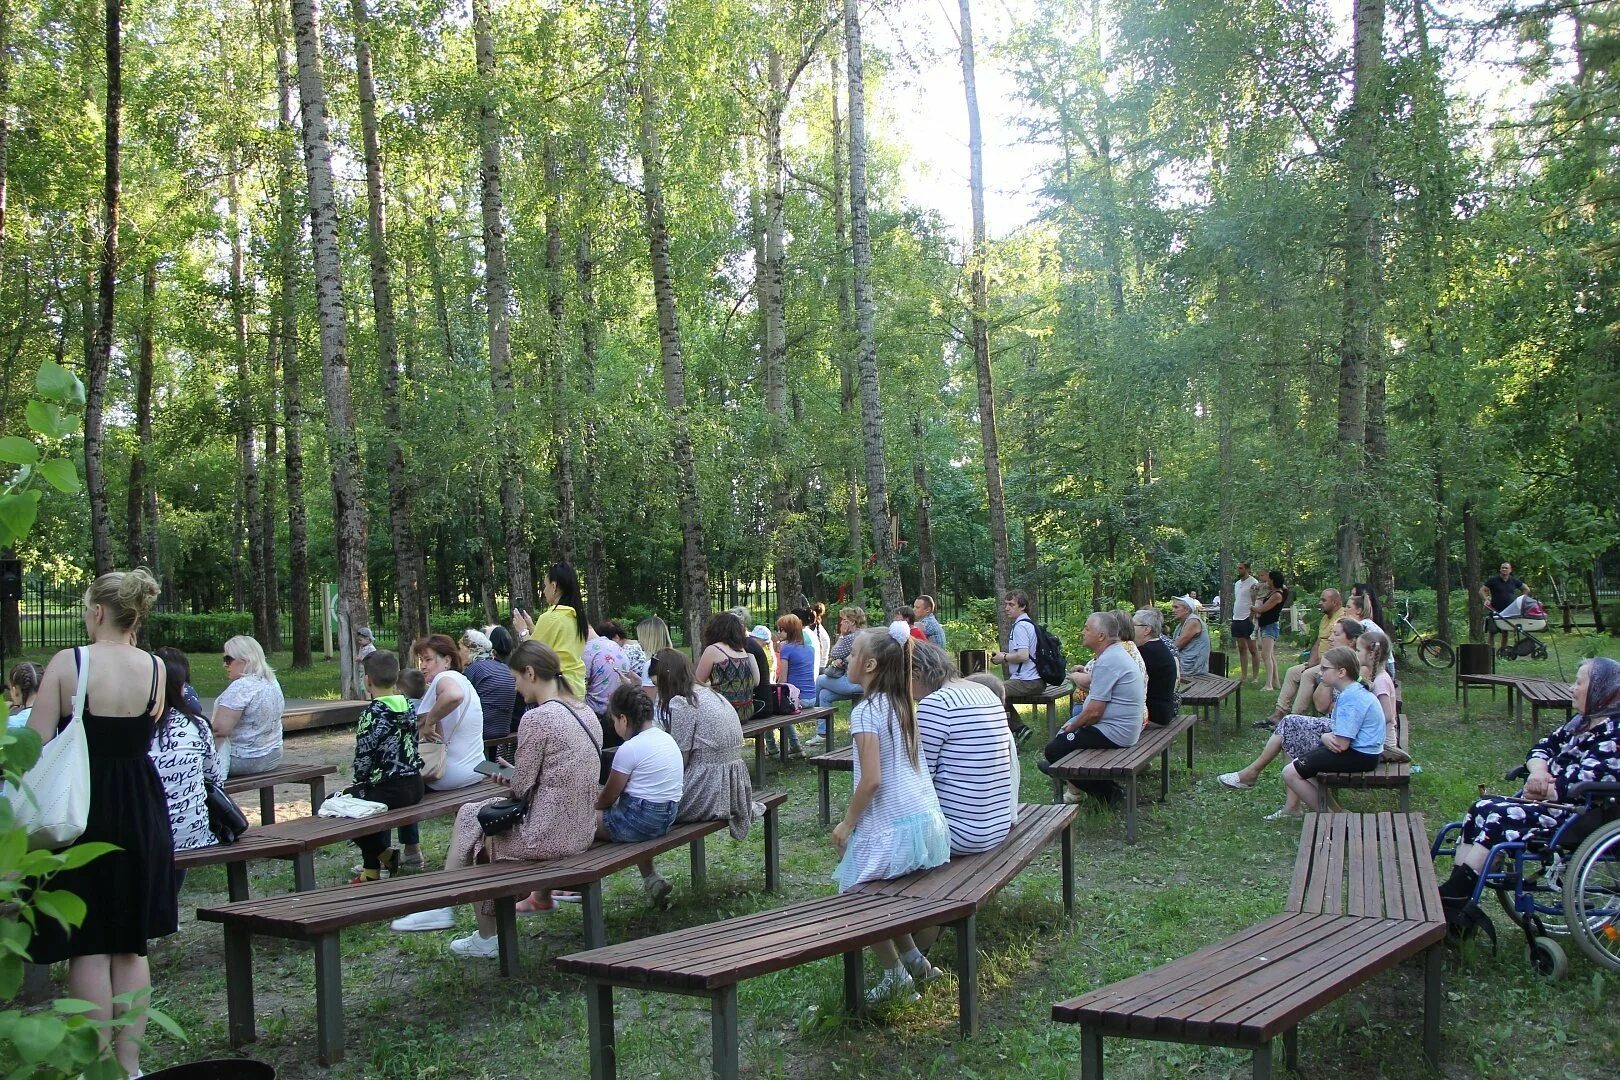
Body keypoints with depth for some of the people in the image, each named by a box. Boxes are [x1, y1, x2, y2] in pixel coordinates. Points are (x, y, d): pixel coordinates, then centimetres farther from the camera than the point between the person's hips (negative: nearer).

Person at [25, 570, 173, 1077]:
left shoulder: (67, 663, -13)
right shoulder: (154, 668, -2)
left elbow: (35, 744, -13)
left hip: (80, 805, -3)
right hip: (140, 811, 4)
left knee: (88, 945, 6)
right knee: (130, 944, 14)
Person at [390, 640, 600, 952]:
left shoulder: (536, 719, -18)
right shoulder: (586, 713, 7)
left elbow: (521, 788, -14)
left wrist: (509, 778, 7)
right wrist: (517, 777, 14)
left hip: (549, 835, -8)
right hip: (581, 831, 8)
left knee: (470, 817, 14)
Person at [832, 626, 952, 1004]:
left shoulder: (866, 712, -15)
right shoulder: (903, 705, 10)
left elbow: (871, 780, -21)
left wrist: (847, 824, -8)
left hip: (893, 830, -8)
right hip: (929, 822, 8)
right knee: (881, 887, 25)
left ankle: (896, 972, 10)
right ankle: (914, 960, 23)